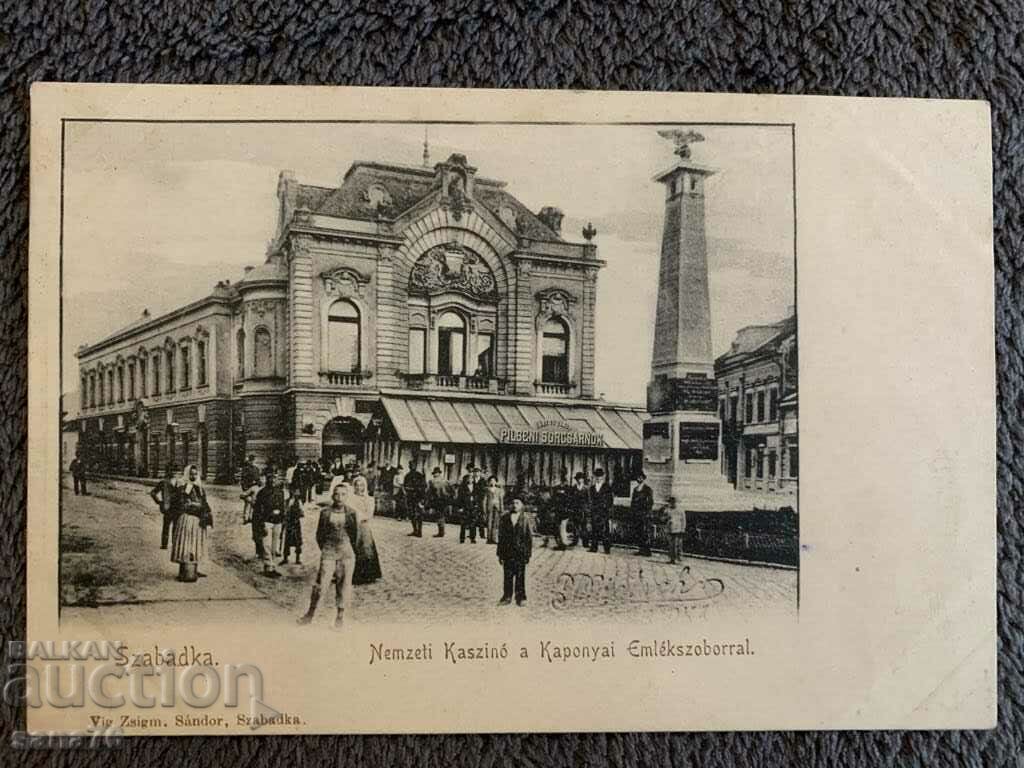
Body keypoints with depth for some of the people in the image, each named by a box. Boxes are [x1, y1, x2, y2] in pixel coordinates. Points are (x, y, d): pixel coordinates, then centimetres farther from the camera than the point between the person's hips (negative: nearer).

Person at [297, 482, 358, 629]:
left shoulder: (351, 513, 0)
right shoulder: (325, 512, -1)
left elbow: (355, 534, 9)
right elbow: (320, 534, 9)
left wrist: (350, 550, 11)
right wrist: (324, 549, 9)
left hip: (347, 552, 0)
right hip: (328, 552, 0)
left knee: (344, 583, 2)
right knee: (320, 581, -3)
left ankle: (340, 615, 13)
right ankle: (311, 612, 10)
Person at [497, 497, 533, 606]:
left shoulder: (525, 519, 0)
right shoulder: (505, 518, 6)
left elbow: (529, 537, 1)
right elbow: (501, 536, 8)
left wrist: (528, 553, -3)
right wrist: (500, 553, 5)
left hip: (520, 553, -2)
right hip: (507, 553, 2)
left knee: (520, 576, 3)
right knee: (508, 576, 6)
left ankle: (520, 597, 13)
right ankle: (507, 596, 15)